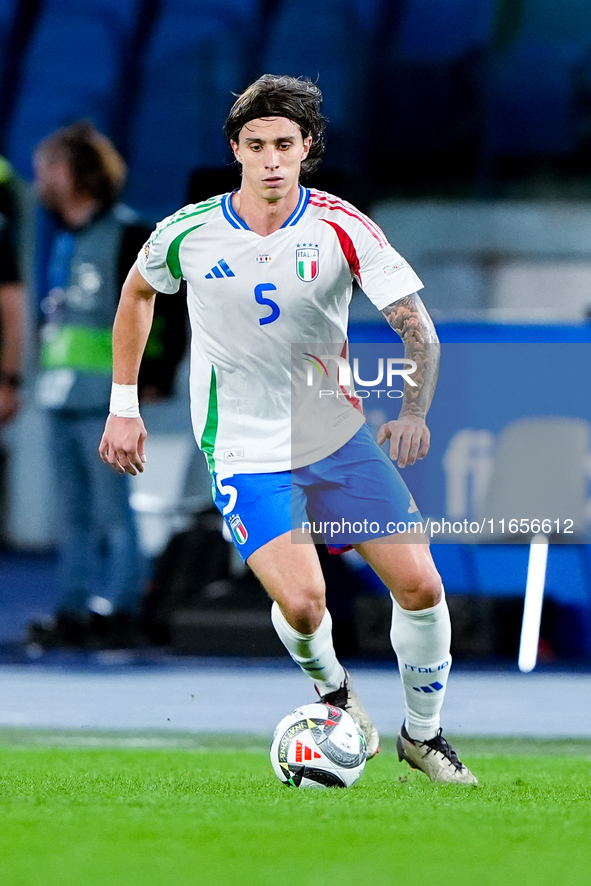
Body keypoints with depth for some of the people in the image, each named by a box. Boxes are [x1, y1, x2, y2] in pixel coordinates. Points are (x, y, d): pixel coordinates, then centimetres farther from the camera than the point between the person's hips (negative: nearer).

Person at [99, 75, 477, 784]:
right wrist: (123, 406, 12)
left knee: (420, 587, -5)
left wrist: (413, 412, -27)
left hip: (339, 438, 2)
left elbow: (417, 329, -10)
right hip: (244, 453, -2)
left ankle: (422, 733, 19)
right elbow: (138, 291, 14)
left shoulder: (341, 228, -10)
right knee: (302, 604, -21)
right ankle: (330, 687, 13)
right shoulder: (189, 232, -8)